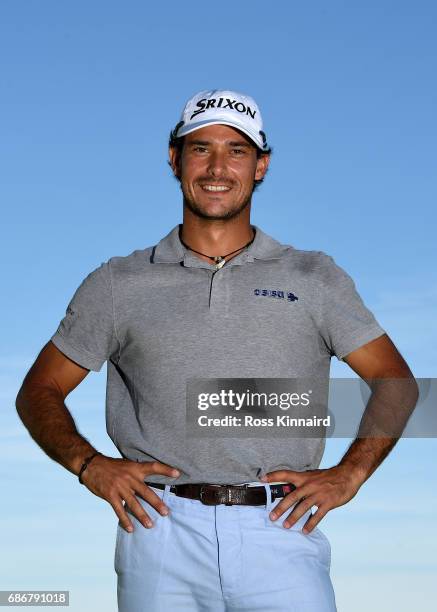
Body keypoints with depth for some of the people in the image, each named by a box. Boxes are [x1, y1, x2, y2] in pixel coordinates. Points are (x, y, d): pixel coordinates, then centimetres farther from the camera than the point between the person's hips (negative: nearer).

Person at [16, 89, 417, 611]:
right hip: (162, 527, 0)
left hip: (279, 533, 0)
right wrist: (89, 465, -3)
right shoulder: (117, 284, 12)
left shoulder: (315, 279, 13)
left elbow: (396, 383, 15)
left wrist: (350, 473, 0)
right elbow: (38, 392, 15)